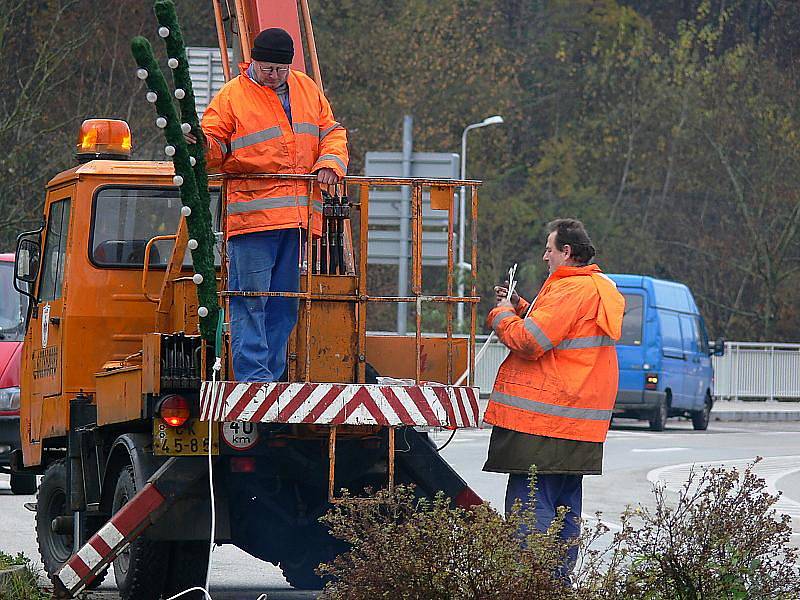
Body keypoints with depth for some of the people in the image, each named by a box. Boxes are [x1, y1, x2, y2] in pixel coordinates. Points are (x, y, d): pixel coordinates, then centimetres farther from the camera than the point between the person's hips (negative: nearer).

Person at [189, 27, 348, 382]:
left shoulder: (307, 91, 16)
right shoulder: (232, 96, 2)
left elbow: (331, 133, 20)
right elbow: (215, 148, 0)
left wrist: (330, 162, 1)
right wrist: (203, 145, -23)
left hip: (298, 216, 5)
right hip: (251, 216, -5)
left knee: (284, 305, 8)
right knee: (250, 299, -10)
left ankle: (272, 375, 13)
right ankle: (253, 376, -11)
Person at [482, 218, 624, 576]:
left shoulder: (569, 291, -14)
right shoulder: (601, 289, 19)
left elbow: (529, 342, -19)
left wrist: (501, 315, -2)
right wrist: (519, 308, 18)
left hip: (543, 424, -10)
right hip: (577, 424, 10)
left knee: (531, 506, -11)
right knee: (565, 509, 14)